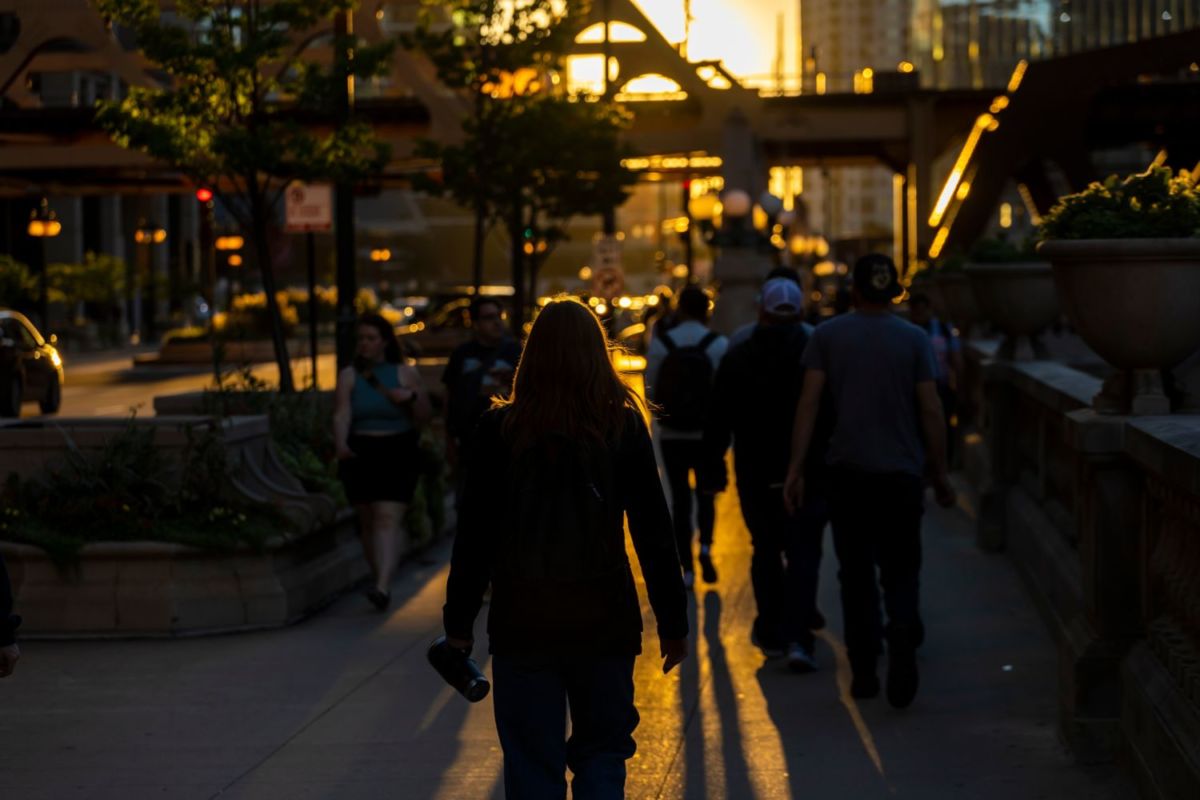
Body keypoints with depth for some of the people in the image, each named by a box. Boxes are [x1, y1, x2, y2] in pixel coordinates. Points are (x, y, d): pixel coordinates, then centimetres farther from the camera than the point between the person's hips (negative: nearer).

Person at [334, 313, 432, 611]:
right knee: (368, 521, 9)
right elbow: (341, 415, -8)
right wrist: (341, 444, -27)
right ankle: (377, 576, 26)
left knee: (387, 519, -15)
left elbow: (424, 418, 8)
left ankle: (383, 586, -26)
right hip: (360, 455, 3)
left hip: (398, 455, -3)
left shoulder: (406, 374, 4)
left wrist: (412, 398, -12)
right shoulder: (349, 376, 6)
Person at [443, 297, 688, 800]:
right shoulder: (623, 427, -3)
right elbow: (653, 532, -2)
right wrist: (672, 622, 5)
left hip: (522, 619, 0)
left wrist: (459, 622, 6)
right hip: (604, 618, 1)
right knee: (602, 751, 15)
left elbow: (475, 535, -3)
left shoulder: (500, 429, -4)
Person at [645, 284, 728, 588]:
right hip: (708, 435, 0)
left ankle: (687, 568, 8)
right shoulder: (719, 344, -9)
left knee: (680, 497, 8)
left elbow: (650, 390, -1)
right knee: (706, 493, 17)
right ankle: (705, 545, -6)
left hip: (671, 435, 0)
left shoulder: (660, 344, -6)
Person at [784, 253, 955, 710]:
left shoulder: (827, 336, 1)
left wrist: (796, 470, -4)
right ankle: (902, 642, -19)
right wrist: (939, 475, 5)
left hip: (847, 471, 1)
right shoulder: (914, 339, 0)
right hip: (901, 471, 0)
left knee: (856, 573, 10)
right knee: (901, 570, 7)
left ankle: (863, 672, 12)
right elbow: (930, 411, -2)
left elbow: (808, 403, -5)